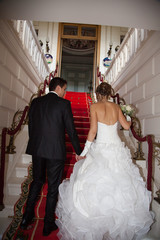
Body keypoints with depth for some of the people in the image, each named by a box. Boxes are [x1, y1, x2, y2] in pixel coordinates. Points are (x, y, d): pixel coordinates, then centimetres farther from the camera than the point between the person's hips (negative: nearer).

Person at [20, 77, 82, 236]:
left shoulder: (36, 102, 6)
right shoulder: (64, 103, -8)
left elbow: (30, 126, 10)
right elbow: (71, 130, -9)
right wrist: (79, 152, 1)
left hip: (37, 150, 5)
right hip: (55, 151, -4)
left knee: (36, 182, 24)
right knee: (53, 187, 12)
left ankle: (26, 218, 35)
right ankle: (48, 225, 29)